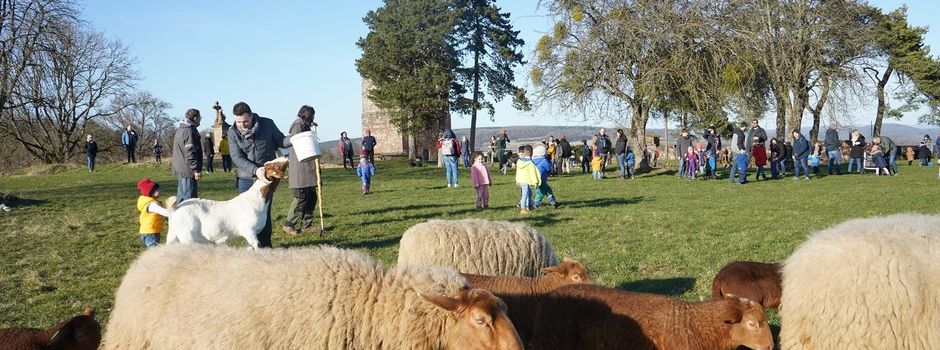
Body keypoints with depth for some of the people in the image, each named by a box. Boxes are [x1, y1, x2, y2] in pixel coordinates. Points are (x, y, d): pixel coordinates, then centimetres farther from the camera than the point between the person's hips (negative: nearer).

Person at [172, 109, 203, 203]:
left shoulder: (179, 130, 18)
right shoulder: (189, 131, -15)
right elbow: (190, 152, -21)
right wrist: (196, 169, -20)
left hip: (180, 169, 10)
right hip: (187, 171, -10)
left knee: (181, 196, 17)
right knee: (189, 195, -10)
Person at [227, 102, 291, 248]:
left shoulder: (267, 124, -5)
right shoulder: (233, 132, -5)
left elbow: (280, 141, 7)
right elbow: (237, 158, -12)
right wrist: (255, 170, -27)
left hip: (266, 176, -1)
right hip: (246, 177, 1)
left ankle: (265, 245, 13)